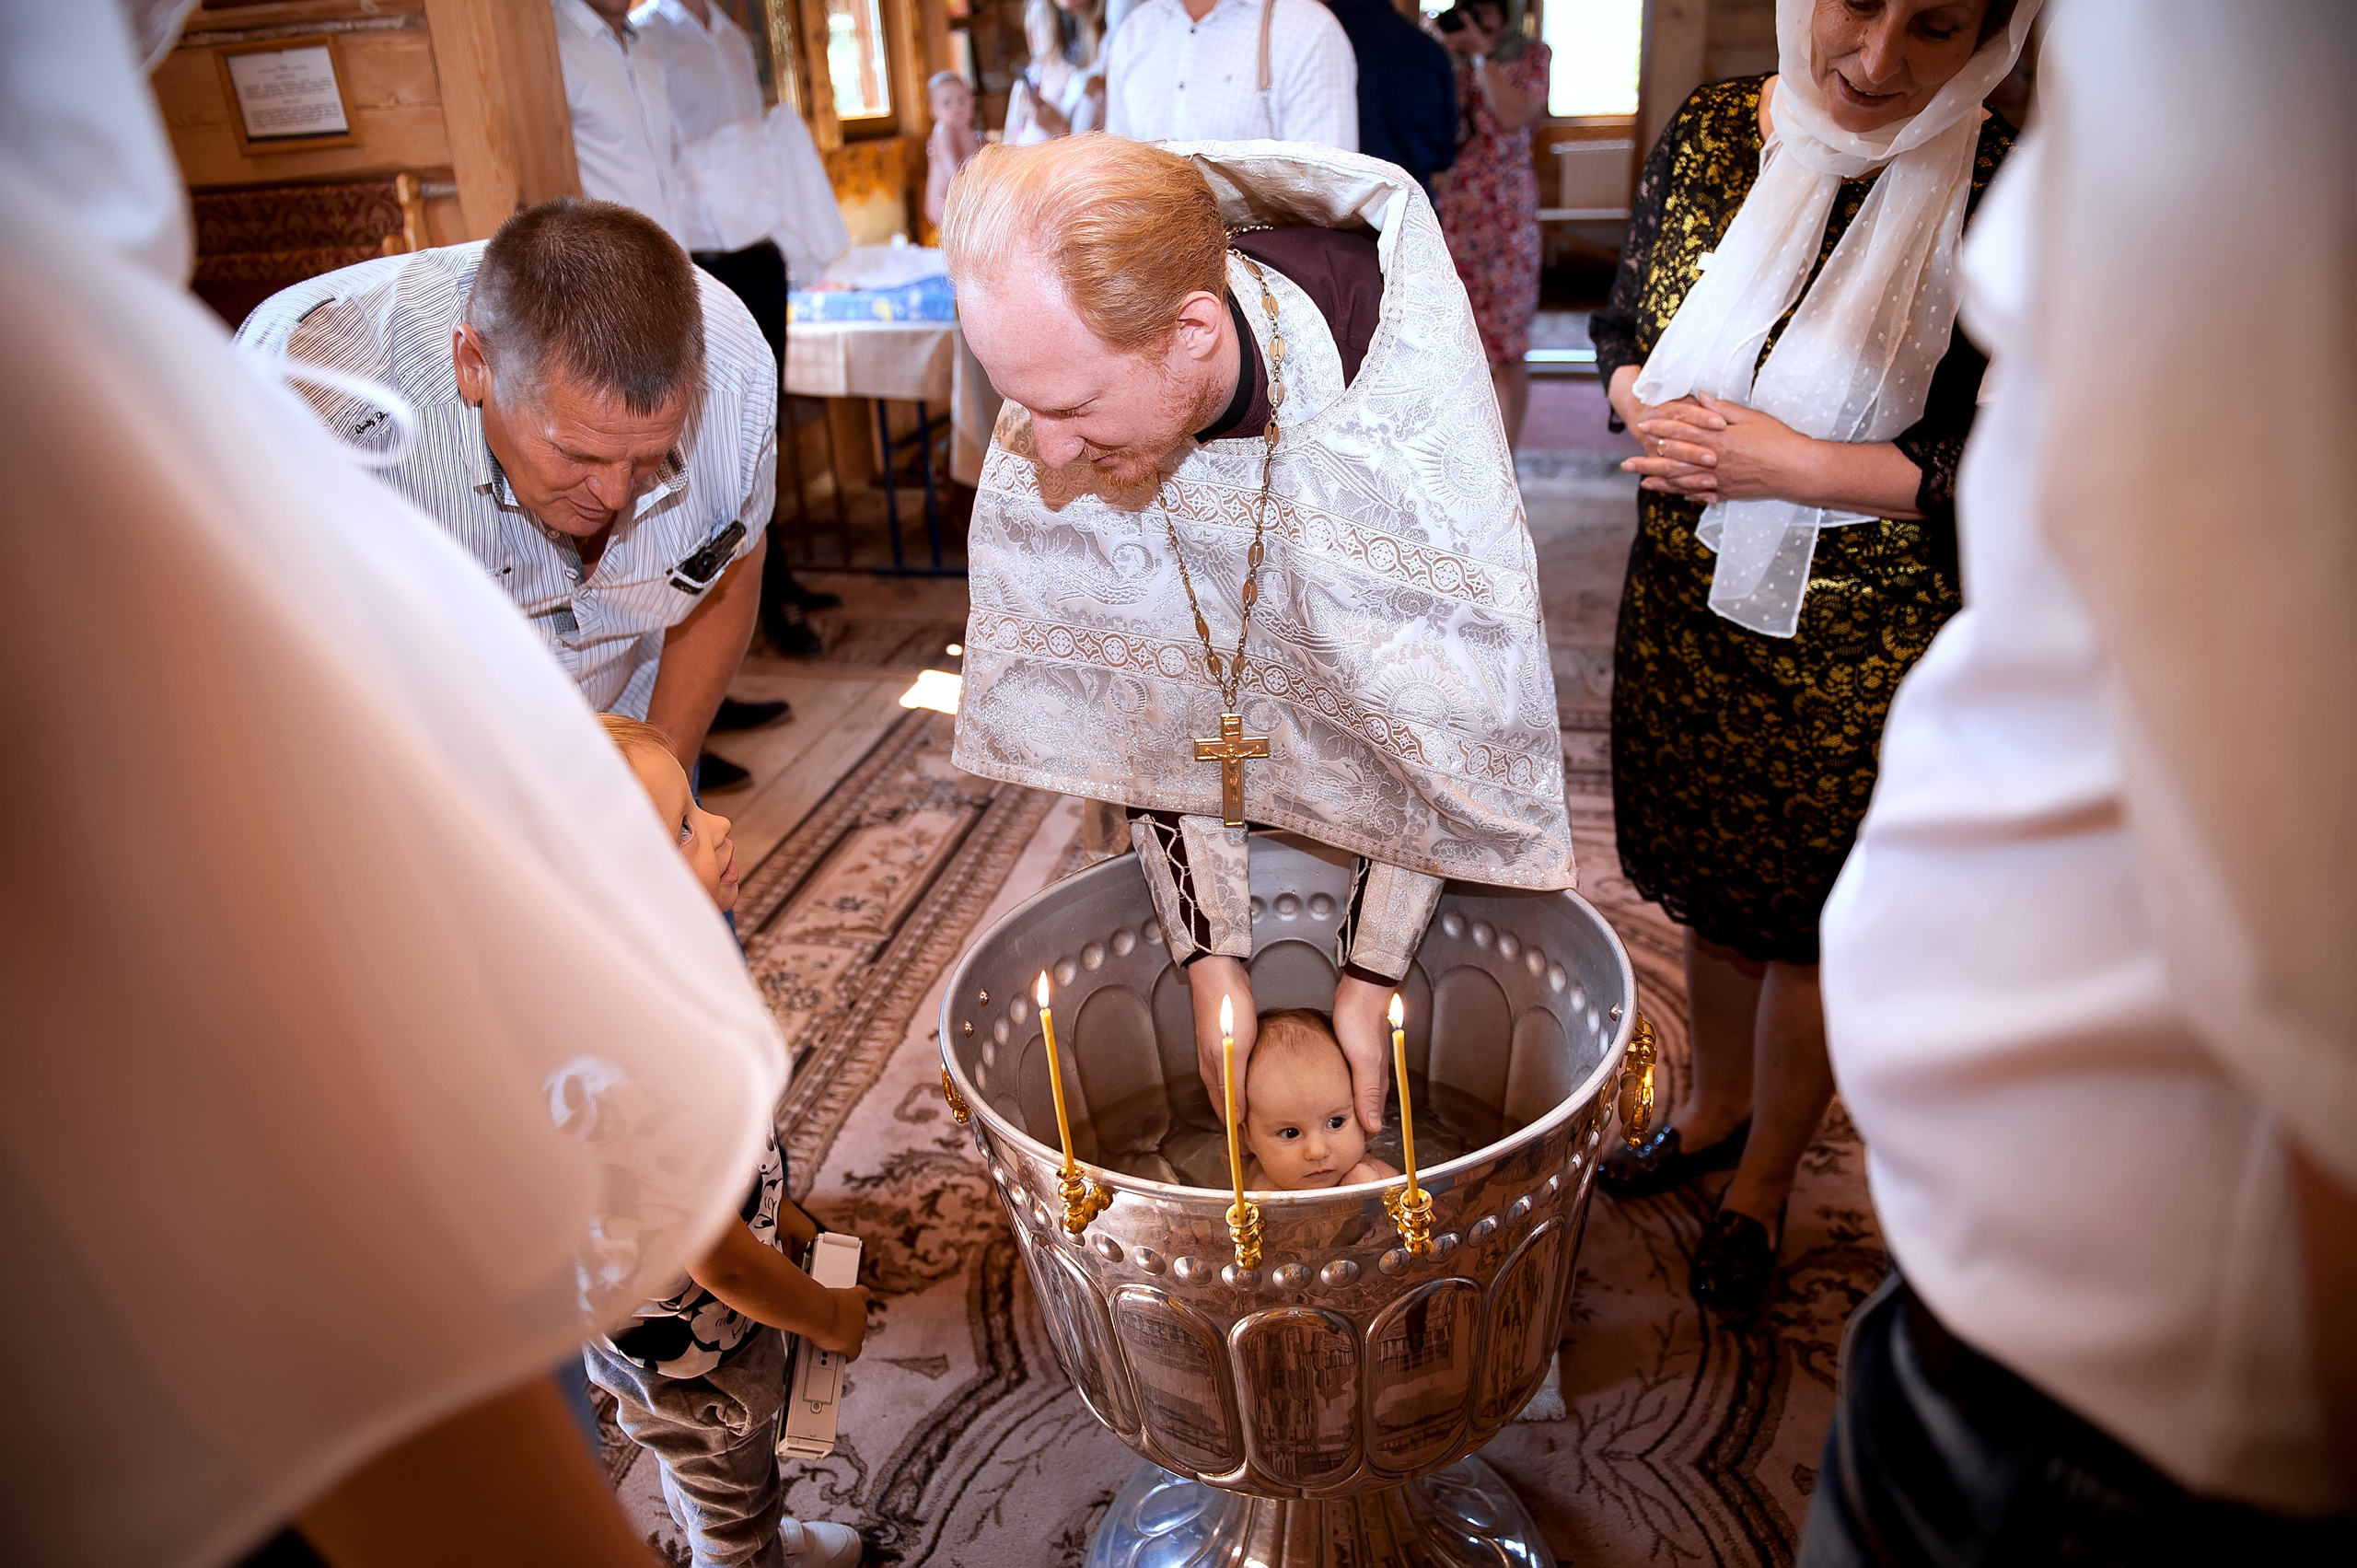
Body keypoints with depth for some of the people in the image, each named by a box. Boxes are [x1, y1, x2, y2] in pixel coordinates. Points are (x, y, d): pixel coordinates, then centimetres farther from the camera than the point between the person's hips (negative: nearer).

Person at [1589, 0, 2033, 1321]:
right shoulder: (1713, 132, -1)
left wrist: (1799, 467, -23)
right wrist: (1651, 408, -13)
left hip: (1863, 650, -4)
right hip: (1688, 603, 4)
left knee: (1812, 915, 12)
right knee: (1710, 878, 20)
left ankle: (1768, 1174, 37)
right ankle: (1718, 1104, 46)